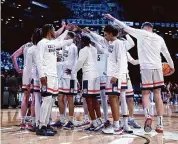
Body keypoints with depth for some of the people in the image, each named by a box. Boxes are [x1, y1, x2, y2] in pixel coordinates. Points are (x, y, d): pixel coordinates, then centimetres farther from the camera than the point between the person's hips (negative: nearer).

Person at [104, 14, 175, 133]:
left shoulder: (141, 33, 4)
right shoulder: (159, 38, 14)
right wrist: (172, 66, 35)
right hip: (158, 68, 3)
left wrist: (113, 18, 14)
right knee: (158, 95, 5)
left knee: (145, 94, 7)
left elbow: (125, 27, 4)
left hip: (146, 68, -3)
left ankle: (147, 116, -19)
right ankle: (160, 125, 2)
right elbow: (167, 54, 21)